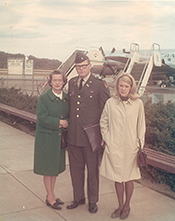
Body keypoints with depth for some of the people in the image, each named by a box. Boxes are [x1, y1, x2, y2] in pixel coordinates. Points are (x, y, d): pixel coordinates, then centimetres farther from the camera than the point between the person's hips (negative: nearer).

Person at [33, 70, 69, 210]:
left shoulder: (67, 98, 6)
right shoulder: (44, 98, -9)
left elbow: (69, 116, 9)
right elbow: (42, 118, -15)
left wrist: (65, 123, -12)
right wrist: (59, 122, -16)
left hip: (60, 138, 5)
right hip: (46, 137, -5)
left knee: (56, 167, 15)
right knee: (48, 168, 5)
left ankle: (52, 195, 30)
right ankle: (50, 197, 18)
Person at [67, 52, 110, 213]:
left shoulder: (100, 85, -7)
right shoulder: (72, 83, 9)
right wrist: (66, 126, 11)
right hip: (73, 136, 5)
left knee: (92, 170, 10)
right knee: (76, 169, 17)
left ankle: (93, 201, 29)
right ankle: (78, 198, 36)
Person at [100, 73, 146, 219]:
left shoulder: (138, 104, -4)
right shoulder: (110, 103, -2)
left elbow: (141, 126, 3)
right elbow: (103, 123, 10)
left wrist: (140, 145, 2)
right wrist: (106, 139, 4)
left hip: (130, 147, -1)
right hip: (114, 147, 1)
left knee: (128, 178, 9)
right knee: (117, 178, 11)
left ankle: (127, 206, 30)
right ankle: (120, 206, 29)